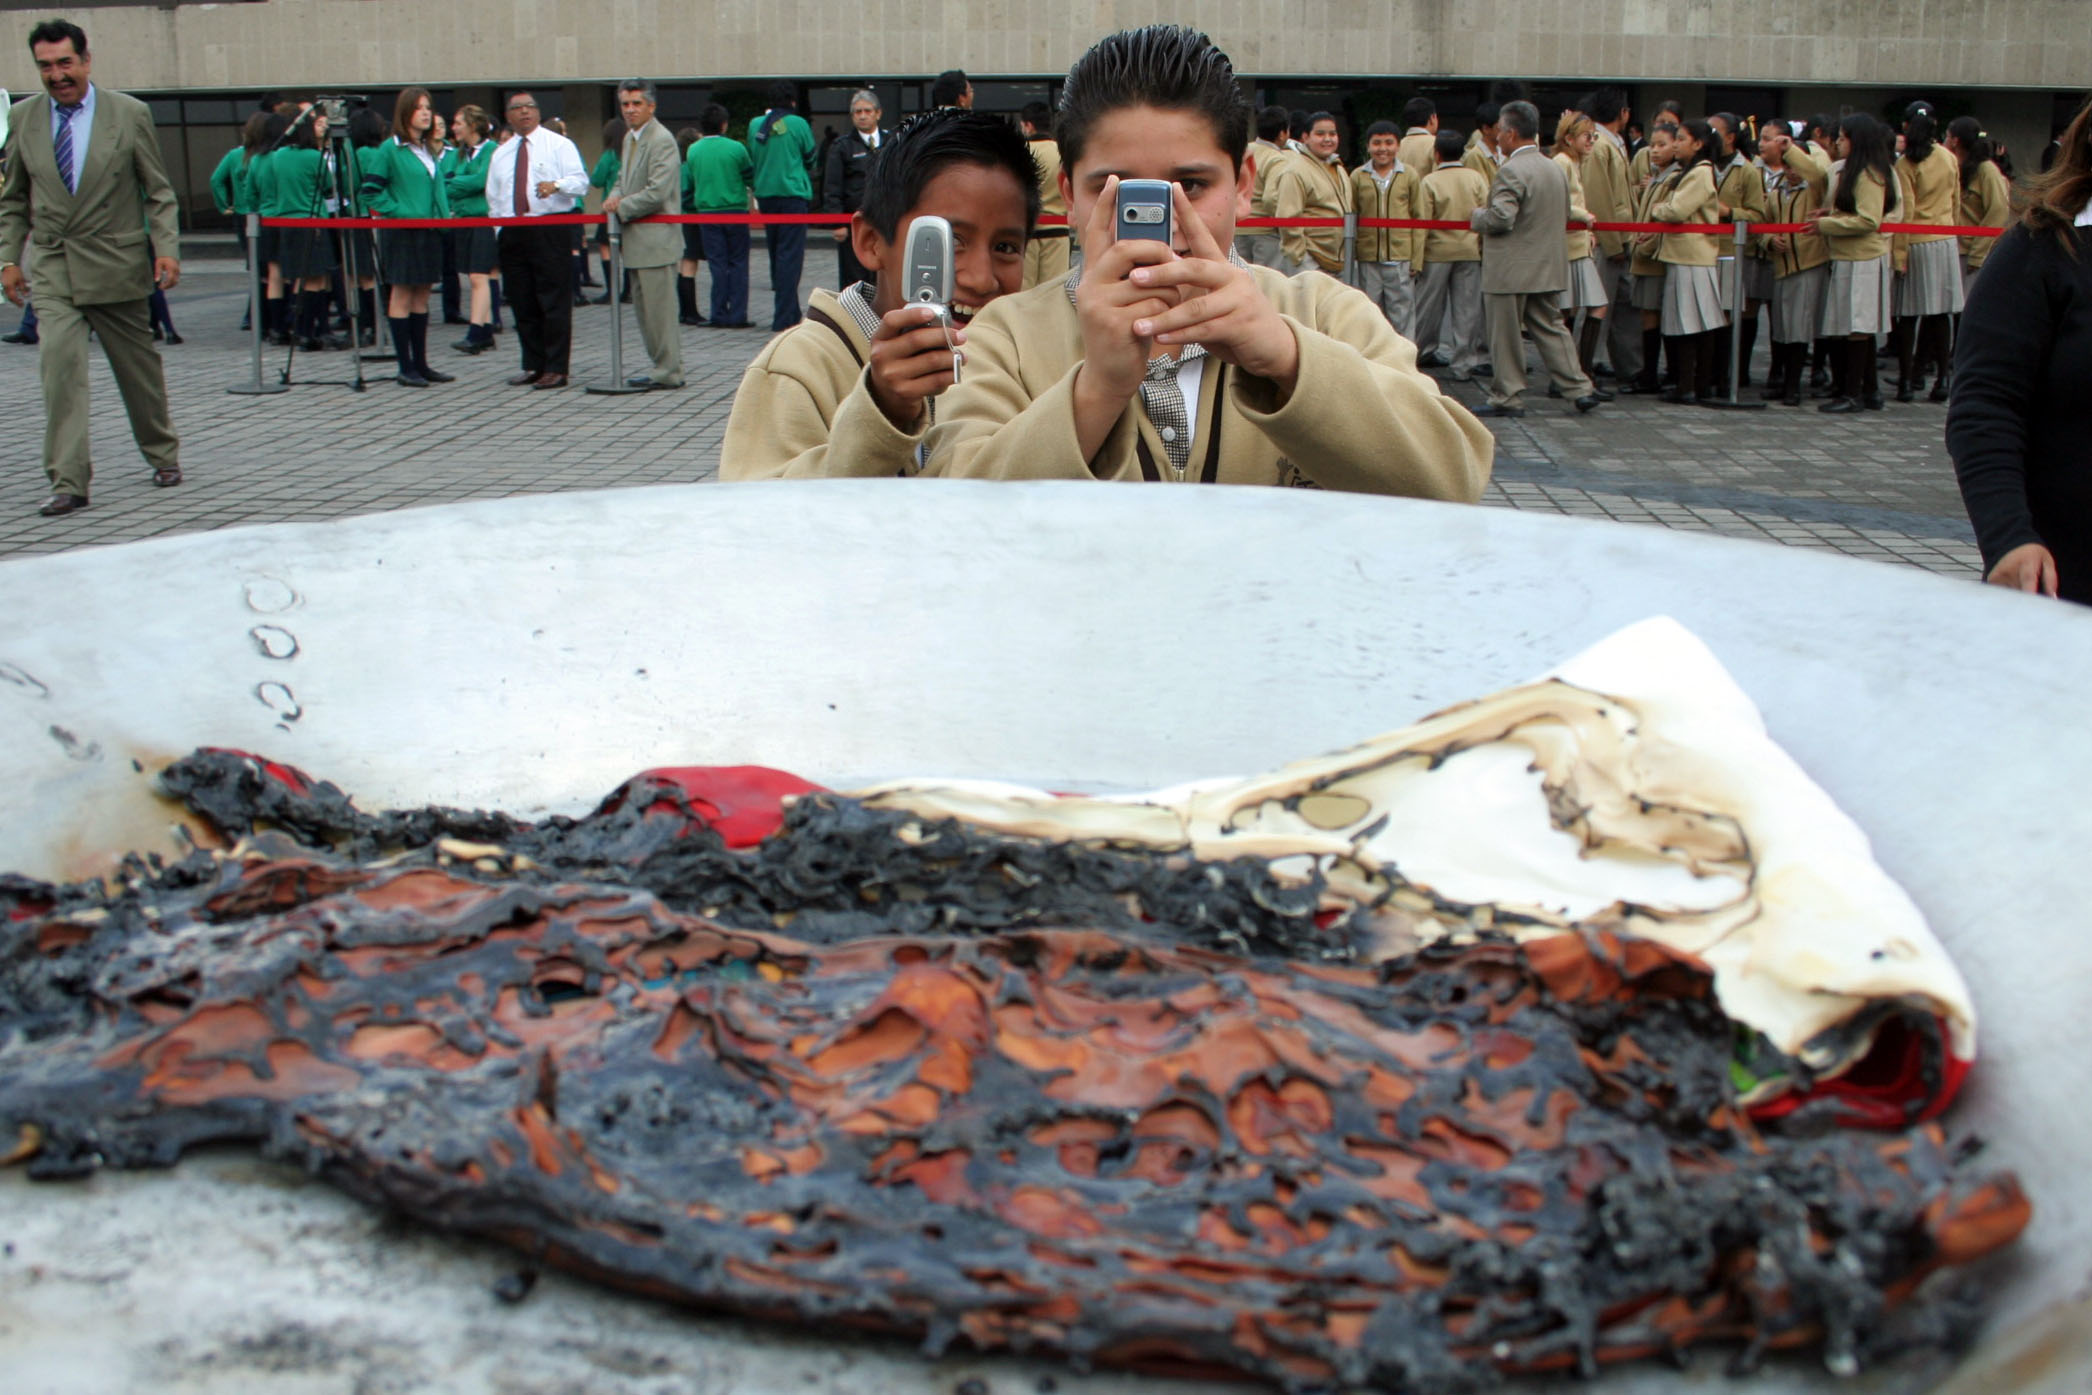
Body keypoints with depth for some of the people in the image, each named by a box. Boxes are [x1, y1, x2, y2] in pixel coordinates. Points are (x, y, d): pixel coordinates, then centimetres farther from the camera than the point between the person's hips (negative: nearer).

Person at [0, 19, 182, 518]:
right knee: (59, 364, -13)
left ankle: (163, 455, 32)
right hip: (52, 269, 1)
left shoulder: (130, 113, -1)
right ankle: (69, 482, -12)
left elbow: (158, 191, 2)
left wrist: (167, 248, -11)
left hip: (117, 266, -1)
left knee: (139, 367, 10)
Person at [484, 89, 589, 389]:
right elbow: (493, 198, 21)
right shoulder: (501, 154, 19)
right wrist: (499, 231, 10)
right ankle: (533, 366, 14)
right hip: (512, 235, 5)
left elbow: (580, 182, -8)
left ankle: (556, 369, -5)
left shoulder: (559, 145, 4)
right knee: (522, 305, 7)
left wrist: (556, 185, -28)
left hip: (550, 231, -5)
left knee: (555, 304, -7)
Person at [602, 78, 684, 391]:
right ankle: (660, 366, 23)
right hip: (636, 240, 10)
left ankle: (668, 372, 1)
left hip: (656, 239, -10)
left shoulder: (662, 140, -14)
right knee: (644, 308, 14)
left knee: (659, 308, -5)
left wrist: (622, 208, -11)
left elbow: (657, 193, -21)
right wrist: (614, 197, 3)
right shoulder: (629, 138, 15)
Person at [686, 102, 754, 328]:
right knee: (738, 263, 3)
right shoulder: (735, 148, -7)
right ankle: (737, 316, -1)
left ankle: (719, 316, 4)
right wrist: (753, 199, 22)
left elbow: (690, 180, 10)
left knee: (717, 264, 6)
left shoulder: (693, 151, 2)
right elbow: (751, 176, 3)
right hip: (734, 209, -3)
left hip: (706, 212, 3)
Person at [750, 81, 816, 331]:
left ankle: (789, 313, 23)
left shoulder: (755, 125, 4)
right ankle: (784, 317, -12)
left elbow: (752, 159, 12)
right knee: (790, 255, -5)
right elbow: (810, 158, 3)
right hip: (793, 193, -5)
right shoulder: (798, 124, -7)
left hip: (765, 195, 5)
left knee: (776, 253, 15)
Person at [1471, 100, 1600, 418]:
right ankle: (1579, 388, 11)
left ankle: (1507, 398, 8)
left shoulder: (1512, 170, -17)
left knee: (1505, 335, 2)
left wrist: (1476, 217, -6)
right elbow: (1565, 216, 18)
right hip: (1549, 267, 8)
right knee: (1550, 328, 14)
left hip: (1510, 270, -8)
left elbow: (1501, 217, -25)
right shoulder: (1556, 168, 11)